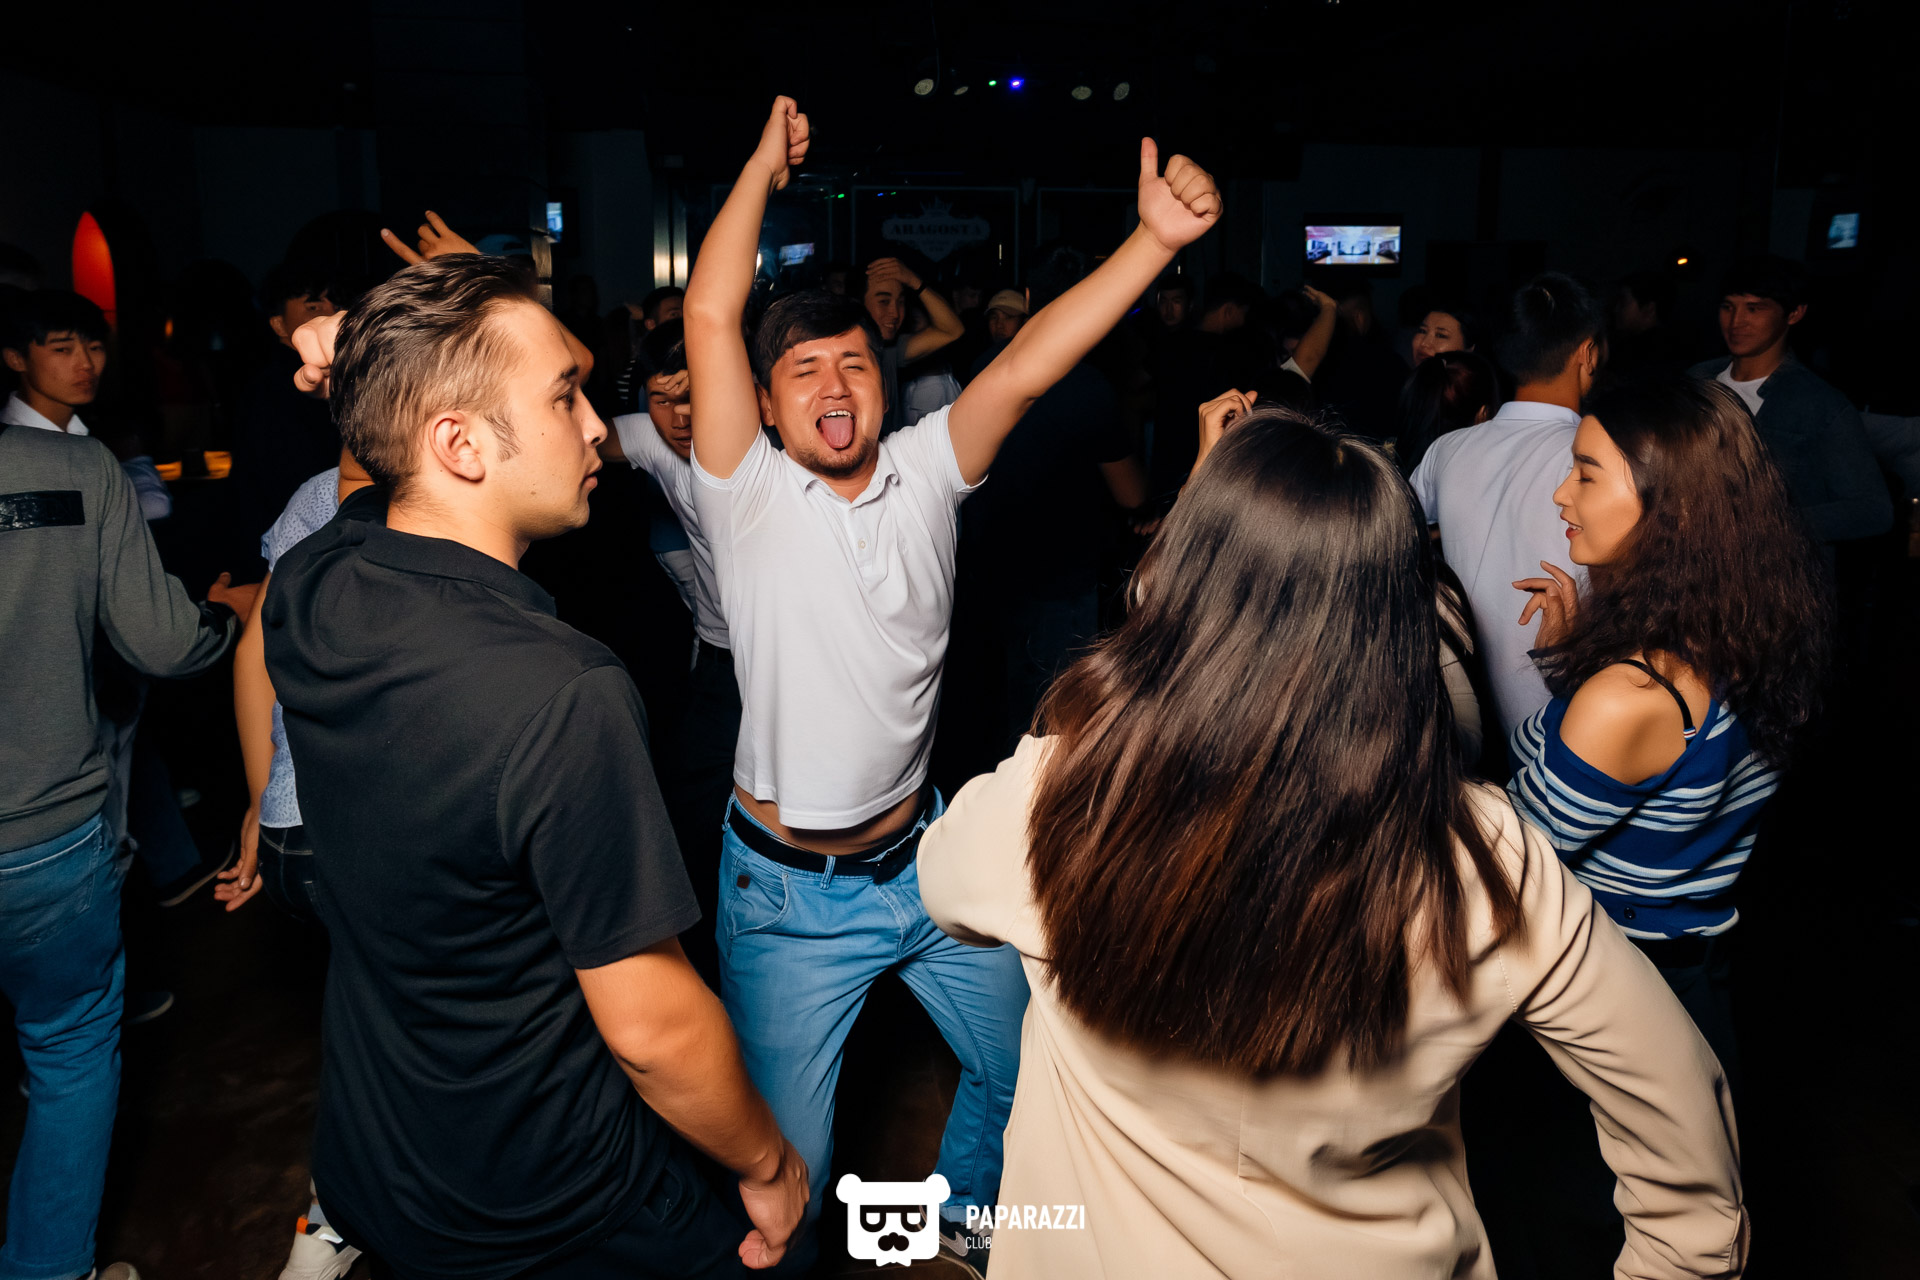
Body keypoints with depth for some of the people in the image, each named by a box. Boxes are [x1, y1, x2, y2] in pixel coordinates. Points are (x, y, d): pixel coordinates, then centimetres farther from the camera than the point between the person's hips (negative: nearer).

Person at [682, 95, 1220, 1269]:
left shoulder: (926, 471, -4)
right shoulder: (748, 492, -11)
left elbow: (1026, 365, -17)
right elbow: (711, 314, -20)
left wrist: (1157, 239, -28)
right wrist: (767, 164, -10)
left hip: (924, 856, 4)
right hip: (791, 890, -3)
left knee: (1024, 1065, 21)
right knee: (785, 1159, 9)